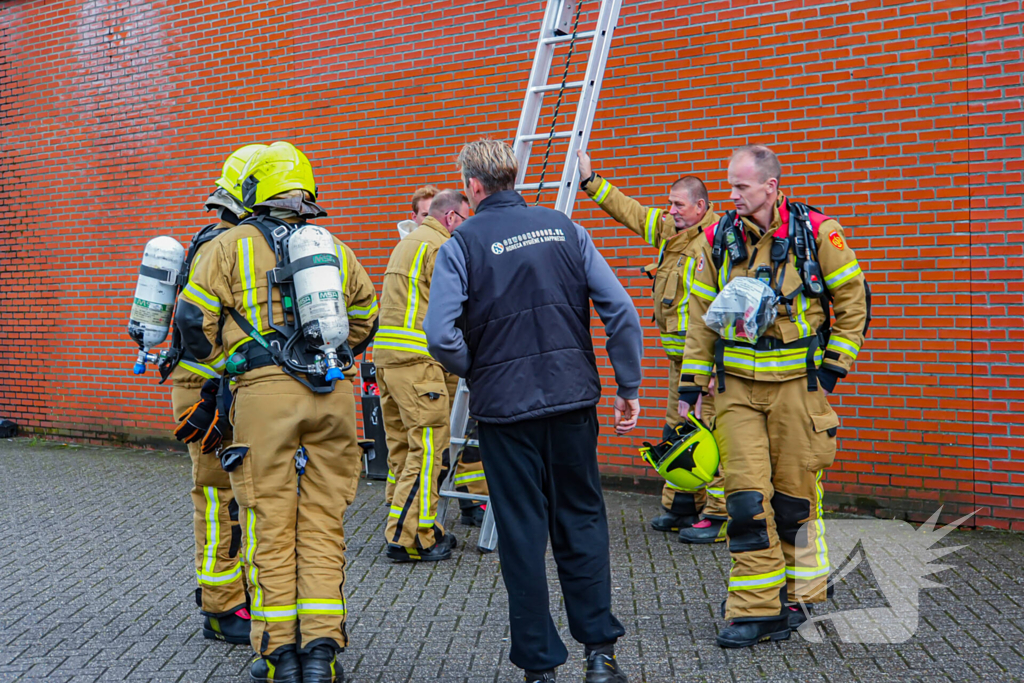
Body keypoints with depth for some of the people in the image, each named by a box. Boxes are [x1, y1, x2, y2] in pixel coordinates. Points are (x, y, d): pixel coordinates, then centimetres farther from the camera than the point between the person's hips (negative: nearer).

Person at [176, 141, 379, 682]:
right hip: (334, 393, 3)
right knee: (323, 525, 7)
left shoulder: (232, 245, 6)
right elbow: (366, 318, 25)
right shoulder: (336, 249, 17)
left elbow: (194, 315, 1)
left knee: (270, 526, 5)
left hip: (264, 393, -3)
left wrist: (214, 362, 19)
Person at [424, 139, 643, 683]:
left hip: (505, 407, -3)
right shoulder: (565, 229, 5)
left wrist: (475, 372, 4)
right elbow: (620, 310, -1)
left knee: (522, 533, 7)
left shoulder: (462, 245, -6)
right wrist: (629, 386, 4)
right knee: (581, 520, 15)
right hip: (573, 398, 3)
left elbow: (441, 336, -16)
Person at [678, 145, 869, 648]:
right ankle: (755, 609, 6)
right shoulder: (721, 238, 4)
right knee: (746, 498, -2)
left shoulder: (817, 233, -6)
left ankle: (796, 598, 24)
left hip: (796, 382, -2)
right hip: (737, 384, 3)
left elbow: (853, 298, 2)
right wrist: (691, 382, 7)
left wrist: (833, 366, -2)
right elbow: (702, 315, 10)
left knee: (795, 495, 6)